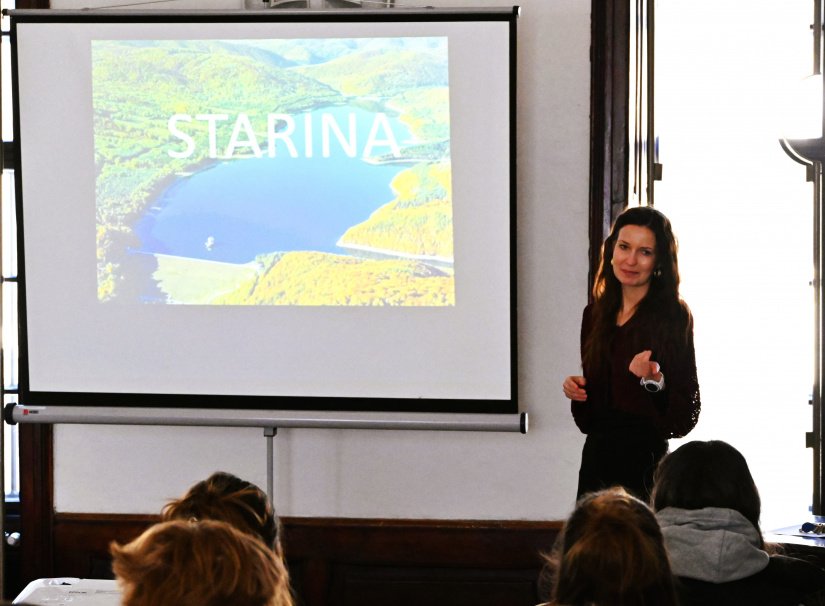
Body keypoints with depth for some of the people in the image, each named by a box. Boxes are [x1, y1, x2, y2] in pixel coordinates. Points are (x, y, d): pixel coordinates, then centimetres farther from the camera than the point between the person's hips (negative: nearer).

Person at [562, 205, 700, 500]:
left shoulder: (674, 316, -6)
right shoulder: (595, 314, 12)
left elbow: (686, 410, -8)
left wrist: (655, 381, -25)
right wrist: (576, 387, 3)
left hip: (644, 454, -5)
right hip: (596, 454, 6)